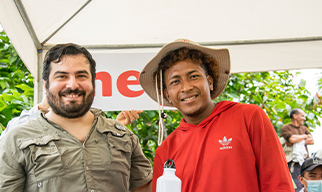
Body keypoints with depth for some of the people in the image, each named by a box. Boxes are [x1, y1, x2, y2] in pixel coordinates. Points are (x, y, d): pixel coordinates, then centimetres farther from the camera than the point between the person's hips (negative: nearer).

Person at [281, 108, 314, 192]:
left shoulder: (304, 128, 24)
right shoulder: (286, 128, 5)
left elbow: (311, 141, 9)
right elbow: (292, 139, -13)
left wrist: (298, 142, -4)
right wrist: (305, 136, 5)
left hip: (305, 162, 6)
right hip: (294, 163, -6)